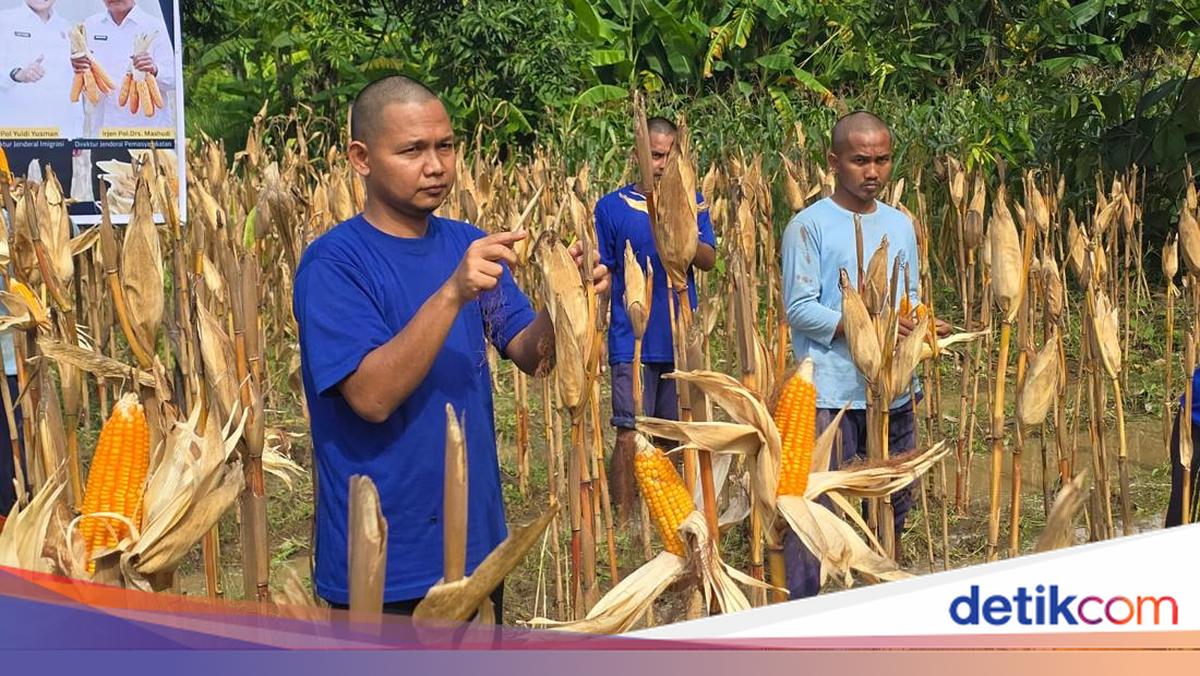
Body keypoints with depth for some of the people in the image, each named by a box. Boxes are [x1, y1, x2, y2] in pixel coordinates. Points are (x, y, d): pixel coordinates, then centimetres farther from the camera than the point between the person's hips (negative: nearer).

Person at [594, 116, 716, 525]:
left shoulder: (691, 203, 8)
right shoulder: (612, 207, 1)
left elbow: (709, 260, -3)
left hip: (681, 341, 3)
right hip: (632, 342, -3)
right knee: (630, 435, -4)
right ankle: (625, 519, 6)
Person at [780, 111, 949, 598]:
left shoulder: (900, 225, 12)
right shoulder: (809, 225, -8)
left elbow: (911, 298, 16)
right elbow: (799, 308, -13)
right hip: (830, 393, -7)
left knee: (894, 499, 18)